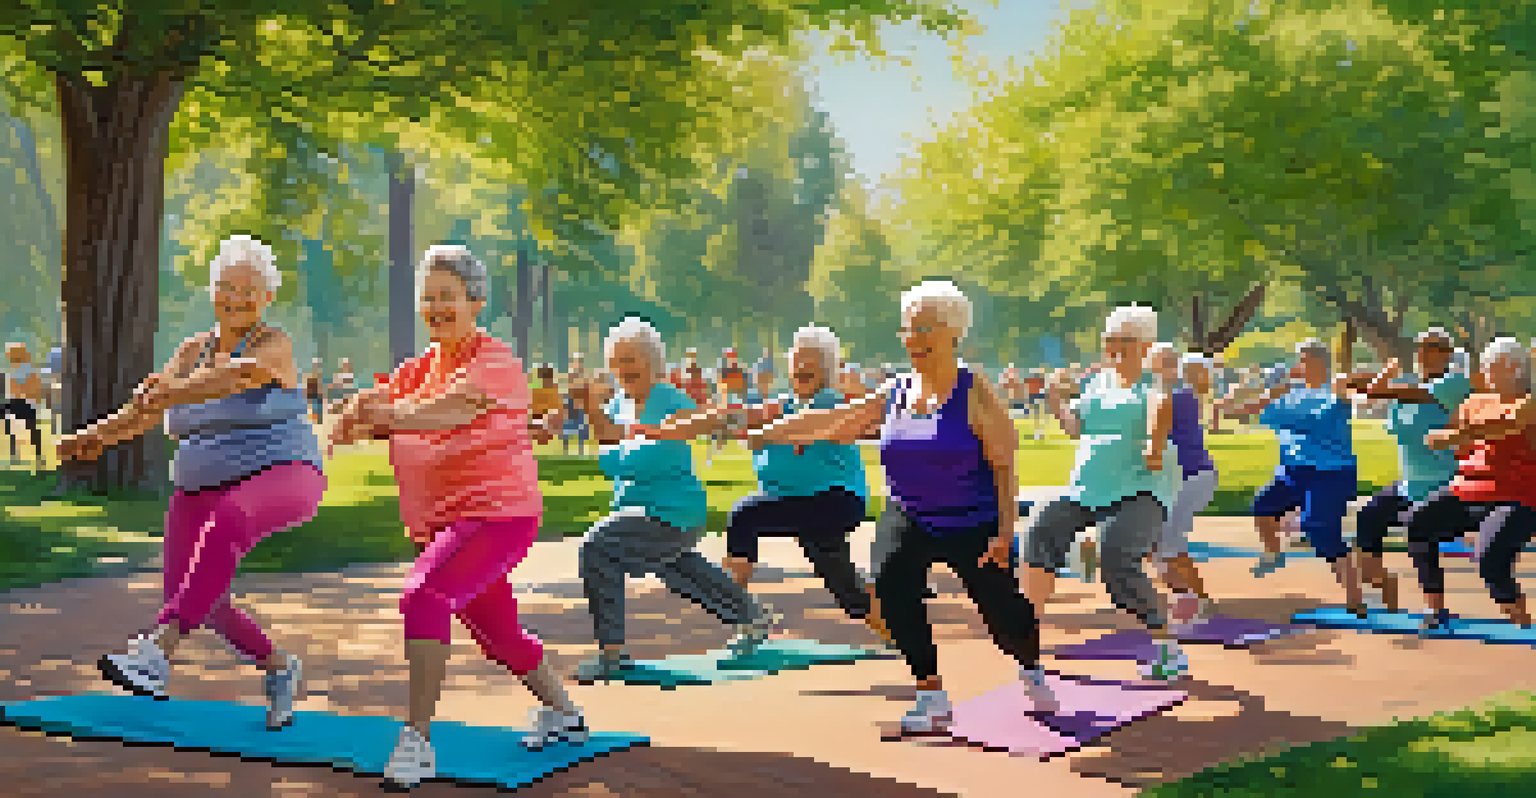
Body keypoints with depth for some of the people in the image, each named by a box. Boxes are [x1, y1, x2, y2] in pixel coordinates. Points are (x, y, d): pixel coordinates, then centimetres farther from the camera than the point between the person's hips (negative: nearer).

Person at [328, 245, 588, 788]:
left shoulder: (495, 362, -11)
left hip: (496, 513, -9)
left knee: (423, 595, -28)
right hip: (442, 520, 9)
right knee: (496, 632, 21)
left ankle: (418, 739, -28)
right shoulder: (420, 367, 12)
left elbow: (451, 410, -30)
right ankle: (564, 714, 43)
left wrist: (387, 414, -44)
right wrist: (355, 417, -28)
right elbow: (377, 406, -4)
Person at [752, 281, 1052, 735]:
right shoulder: (894, 394, 4)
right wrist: (772, 434, 6)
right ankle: (931, 695, -11)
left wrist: (1006, 529, -17)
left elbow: (1004, 464, -11)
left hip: (973, 523, -3)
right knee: (891, 582, -24)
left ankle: (1032, 673, 42)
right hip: (909, 518, 3)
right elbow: (833, 425, 9)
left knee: (1001, 608, 5)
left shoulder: (974, 394, -10)